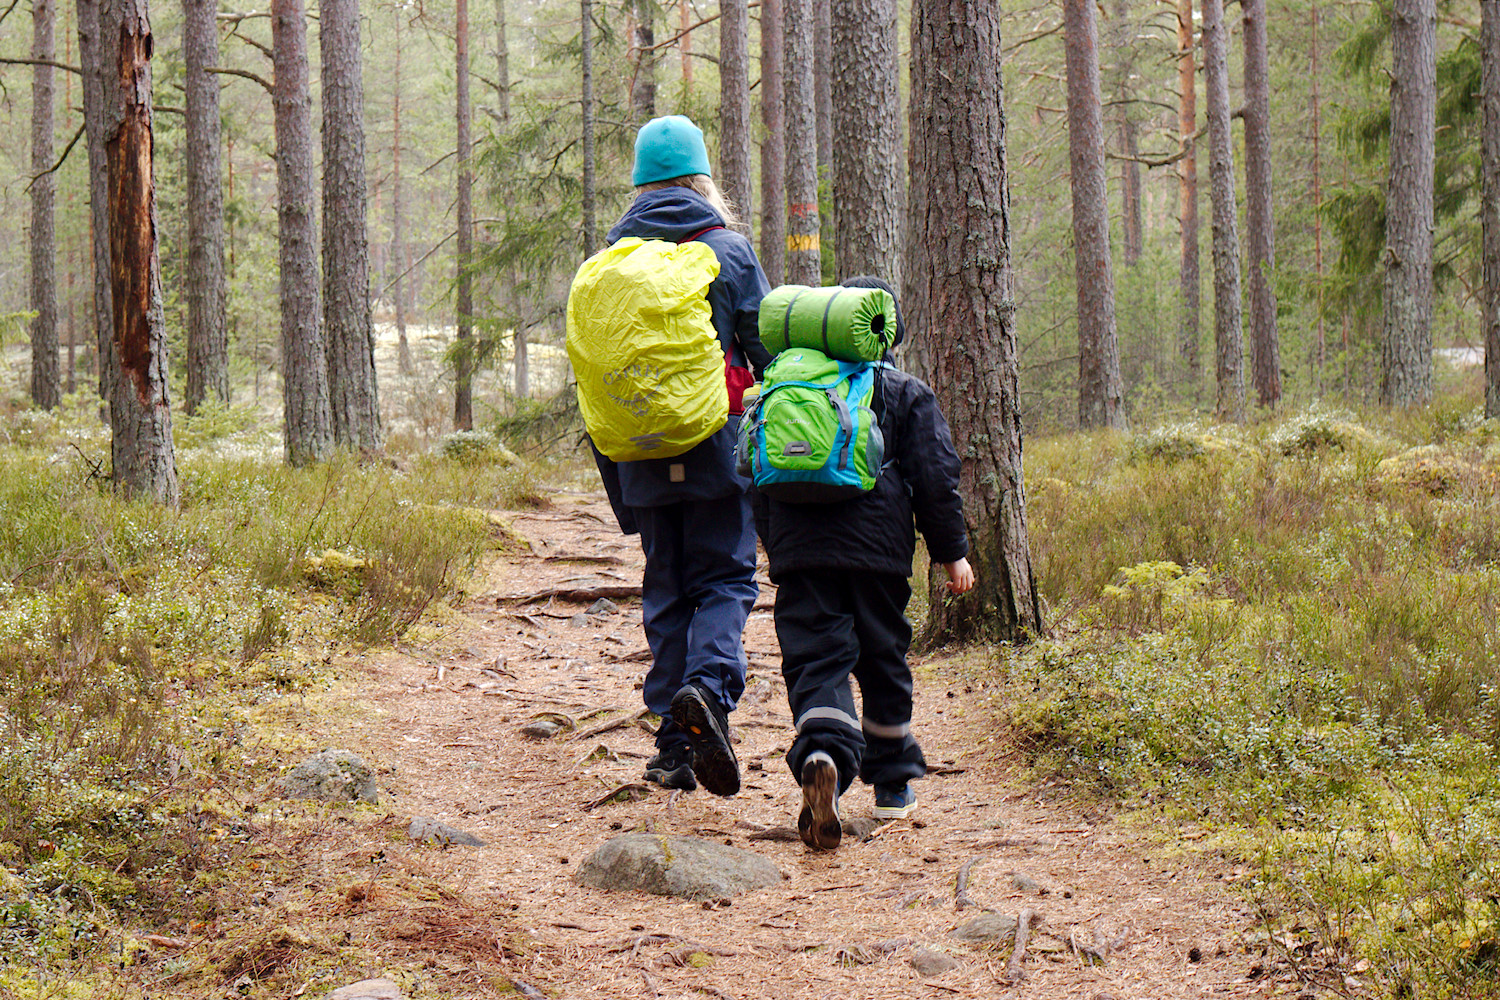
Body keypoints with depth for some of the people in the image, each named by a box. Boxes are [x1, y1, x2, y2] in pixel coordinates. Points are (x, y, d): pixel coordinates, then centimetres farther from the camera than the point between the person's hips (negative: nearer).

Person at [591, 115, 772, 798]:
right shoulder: (729, 251, -1)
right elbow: (767, 351, -1)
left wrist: (615, 483, 14)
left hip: (642, 457, 3)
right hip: (716, 450, -3)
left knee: (666, 590, 10)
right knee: (725, 580, 2)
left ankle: (675, 744, 6)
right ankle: (709, 688, -25)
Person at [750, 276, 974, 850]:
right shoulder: (906, 394, 8)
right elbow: (935, 478, 3)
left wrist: (775, 545, 28)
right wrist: (951, 551, 10)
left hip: (798, 546, 1)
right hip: (877, 545, -1)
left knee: (814, 660, -5)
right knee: (882, 659, 13)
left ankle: (822, 754, -35)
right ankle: (893, 784, 24)